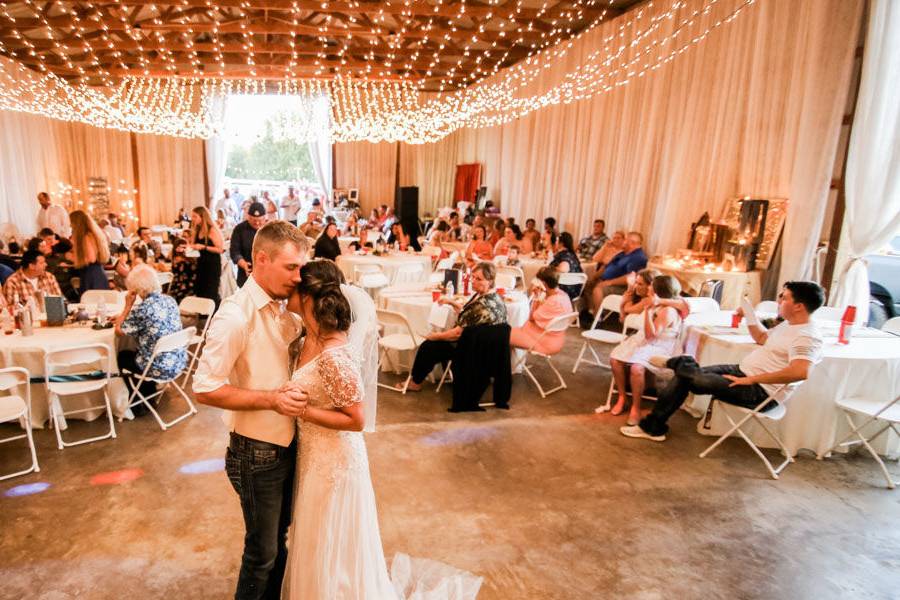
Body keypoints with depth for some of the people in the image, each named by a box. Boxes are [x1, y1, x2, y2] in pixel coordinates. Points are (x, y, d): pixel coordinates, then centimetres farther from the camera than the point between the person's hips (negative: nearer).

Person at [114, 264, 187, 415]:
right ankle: (150, 395, 42)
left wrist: (128, 306, -1)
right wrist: (124, 317, 17)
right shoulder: (170, 300, 0)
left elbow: (119, 330, -6)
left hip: (160, 368, -6)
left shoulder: (142, 308, -21)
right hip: (179, 362, 6)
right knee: (133, 352, 32)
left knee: (122, 356, 24)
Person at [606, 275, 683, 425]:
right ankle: (622, 397, 2)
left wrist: (648, 309, -30)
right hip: (643, 341, 9)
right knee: (615, 358, -12)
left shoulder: (668, 311, -21)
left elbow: (651, 334, -26)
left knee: (636, 367, -35)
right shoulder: (655, 305, 7)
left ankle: (636, 407, -16)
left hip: (658, 348, -9)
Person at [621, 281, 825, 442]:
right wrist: (748, 314, 13)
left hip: (758, 391, -10)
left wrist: (751, 379, -32)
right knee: (684, 376, -1)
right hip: (743, 371, 10)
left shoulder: (807, 336, -20)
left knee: (691, 377, -16)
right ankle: (653, 427, 6)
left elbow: (800, 372, -36)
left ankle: (675, 363, 23)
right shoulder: (789, 324, 12)